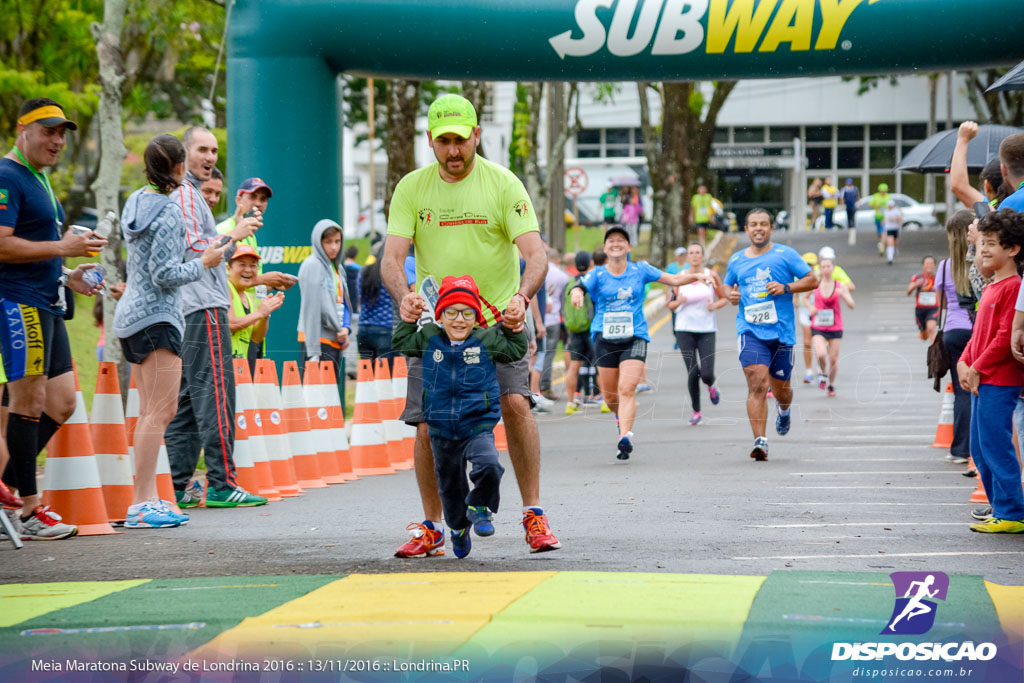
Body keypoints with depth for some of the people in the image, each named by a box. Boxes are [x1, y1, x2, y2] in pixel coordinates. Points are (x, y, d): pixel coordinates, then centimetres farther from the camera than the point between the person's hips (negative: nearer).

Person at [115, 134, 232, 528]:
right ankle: (142, 504, -14)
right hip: (157, 317, -10)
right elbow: (164, 275, -19)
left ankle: (146, 499, 11)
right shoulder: (168, 213, -15)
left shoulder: (136, 203, 13)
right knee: (160, 411, -10)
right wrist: (204, 263, -5)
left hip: (134, 314, 10)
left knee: (151, 413, 11)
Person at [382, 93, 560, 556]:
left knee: (515, 401, -21)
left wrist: (522, 296, -33)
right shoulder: (412, 188, 1)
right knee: (428, 425, -4)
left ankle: (534, 516, -10)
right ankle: (431, 528, 12)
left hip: (498, 318, -2)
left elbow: (535, 253, -13)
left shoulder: (503, 184, -5)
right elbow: (392, 258, -5)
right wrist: (403, 295, -28)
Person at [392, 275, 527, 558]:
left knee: (489, 465, -31)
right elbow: (400, 343, 13)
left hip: (478, 425, -2)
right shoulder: (429, 339, 0)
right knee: (450, 485, 16)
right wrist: (409, 318, 3)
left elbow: (517, 349, 6)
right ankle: (458, 527, 43)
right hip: (441, 431, 3)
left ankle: (480, 506, -4)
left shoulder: (487, 340, -4)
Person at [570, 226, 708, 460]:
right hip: (605, 338, 1)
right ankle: (621, 417, 40)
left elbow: (674, 279, 11)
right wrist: (577, 293, -38)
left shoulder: (640, 270, 7)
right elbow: (579, 288, -13)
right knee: (610, 396, 7)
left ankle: (625, 436, -27)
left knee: (627, 389, -20)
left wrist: (699, 275, -4)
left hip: (634, 337, -1)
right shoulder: (597, 275, 4)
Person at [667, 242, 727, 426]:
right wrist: (679, 301, -12)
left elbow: (724, 298, 9)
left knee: (707, 374, -9)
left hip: (707, 330, -1)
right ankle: (696, 412, 9)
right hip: (685, 330, 1)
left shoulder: (711, 275, 1)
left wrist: (715, 306, -11)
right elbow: (671, 305, 10)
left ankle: (711, 386, 29)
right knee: (692, 373, -6)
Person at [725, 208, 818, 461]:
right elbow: (729, 287, 29)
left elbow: (813, 280, 3)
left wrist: (785, 288, -12)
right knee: (757, 383, -19)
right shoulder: (736, 260, 12)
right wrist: (731, 296, 5)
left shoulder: (785, 254, 3)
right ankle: (760, 441, -21)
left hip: (781, 331, 0)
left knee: (780, 389, 10)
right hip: (750, 331, 0)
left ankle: (784, 409, 48)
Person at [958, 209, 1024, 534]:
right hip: (981, 381, 10)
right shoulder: (991, 287, 17)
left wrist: (977, 368, -14)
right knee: (980, 449, 13)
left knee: (996, 447, -8)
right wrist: (965, 362, 8)